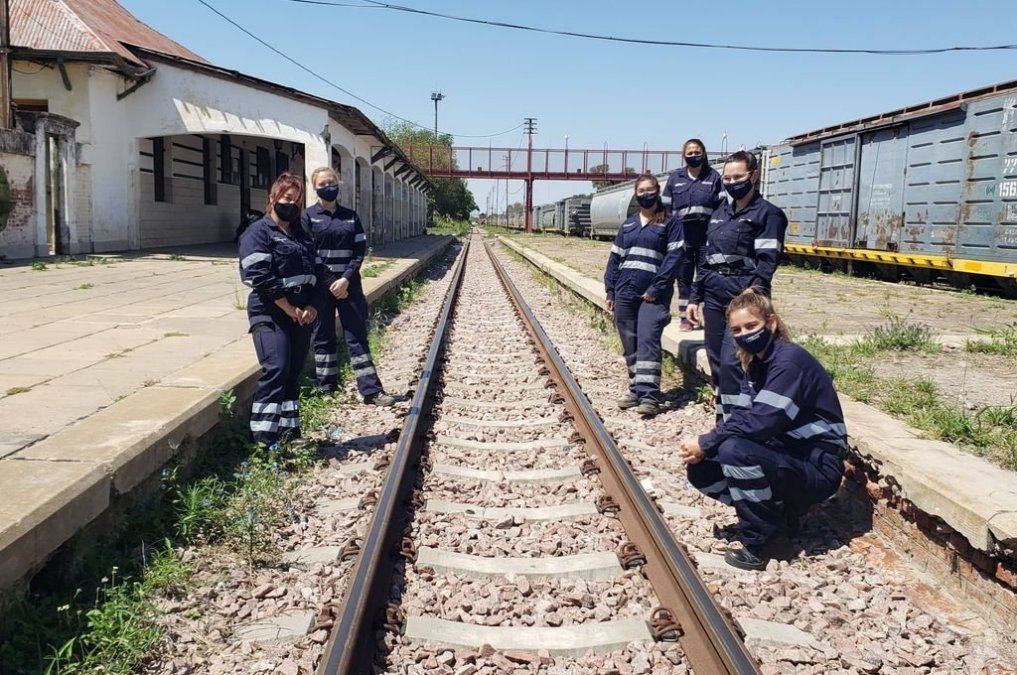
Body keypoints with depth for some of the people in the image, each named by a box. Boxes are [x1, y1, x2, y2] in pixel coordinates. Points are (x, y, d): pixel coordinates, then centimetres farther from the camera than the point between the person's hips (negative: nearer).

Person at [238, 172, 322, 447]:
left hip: (302, 314, 7)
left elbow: (315, 272, 17)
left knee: (293, 374, 10)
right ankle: (264, 437, -16)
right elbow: (261, 277, -14)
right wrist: (290, 309, -14)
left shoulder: (302, 235, 20)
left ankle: (289, 431, 19)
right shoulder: (258, 233, -3)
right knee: (276, 370, -18)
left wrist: (311, 307, 0)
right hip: (270, 314, -7)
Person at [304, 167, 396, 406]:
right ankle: (327, 391, 14)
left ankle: (371, 390, 4)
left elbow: (360, 249, 3)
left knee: (357, 335, 3)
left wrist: (346, 279, -11)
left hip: (348, 283, 2)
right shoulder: (308, 216, 1)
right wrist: (329, 283, -11)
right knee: (323, 337, 5)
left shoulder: (350, 215, 9)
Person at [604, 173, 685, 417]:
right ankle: (636, 389, 18)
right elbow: (615, 257, 16)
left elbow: (673, 257, -7)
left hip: (653, 294, -5)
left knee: (648, 341, -15)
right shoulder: (628, 224, 15)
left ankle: (649, 395, -16)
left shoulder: (670, 223, 2)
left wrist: (655, 288, -15)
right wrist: (610, 290, 8)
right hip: (625, 292, 5)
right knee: (630, 343, 7)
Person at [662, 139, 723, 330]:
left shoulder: (714, 176, 5)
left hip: (707, 232, -1)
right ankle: (685, 317, 12)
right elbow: (666, 207, 9)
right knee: (684, 276, 5)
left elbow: (721, 206, 3)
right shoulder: (675, 178, 9)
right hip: (682, 232, 2)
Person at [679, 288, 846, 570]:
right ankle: (781, 511, 11)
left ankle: (760, 544, -13)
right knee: (700, 470, -3)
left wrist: (705, 443, -23)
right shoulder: (757, 362, 7)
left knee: (734, 451, -32)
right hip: (786, 457, 9)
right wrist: (702, 447, -15)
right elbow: (742, 416, 2)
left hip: (817, 468, -9)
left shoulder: (789, 361, -21)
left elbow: (760, 422, -30)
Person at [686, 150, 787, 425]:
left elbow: (766, 264, -11)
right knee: (716, 361, 10)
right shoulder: (719, 213, 17)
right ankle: (723, 421, 21)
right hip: (714, 296, 7)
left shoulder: (767, 214, -3)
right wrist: (695, 297, 16)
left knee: (731, 362, -15)